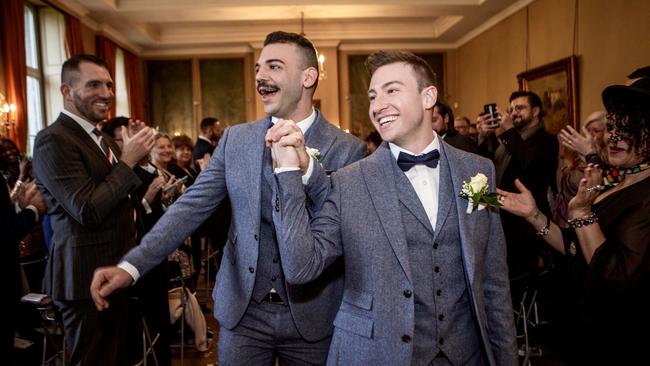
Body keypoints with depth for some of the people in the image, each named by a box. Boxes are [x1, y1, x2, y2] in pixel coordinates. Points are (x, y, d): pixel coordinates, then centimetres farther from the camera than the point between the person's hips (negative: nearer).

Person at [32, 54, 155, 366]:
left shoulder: (103, 137, 12)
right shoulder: (53, 140, -16)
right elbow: (88, 211, -24)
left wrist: (135, 156, 0)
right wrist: (128, 160, -18)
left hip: (116, 270, 8)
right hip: (88, 278, -8)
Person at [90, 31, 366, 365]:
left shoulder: (348, 149, -9)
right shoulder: (235, 139, 1)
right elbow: (192, 206, -3)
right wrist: (131, 265, -14)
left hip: (311, 317, -1)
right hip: (241, 312, 2)